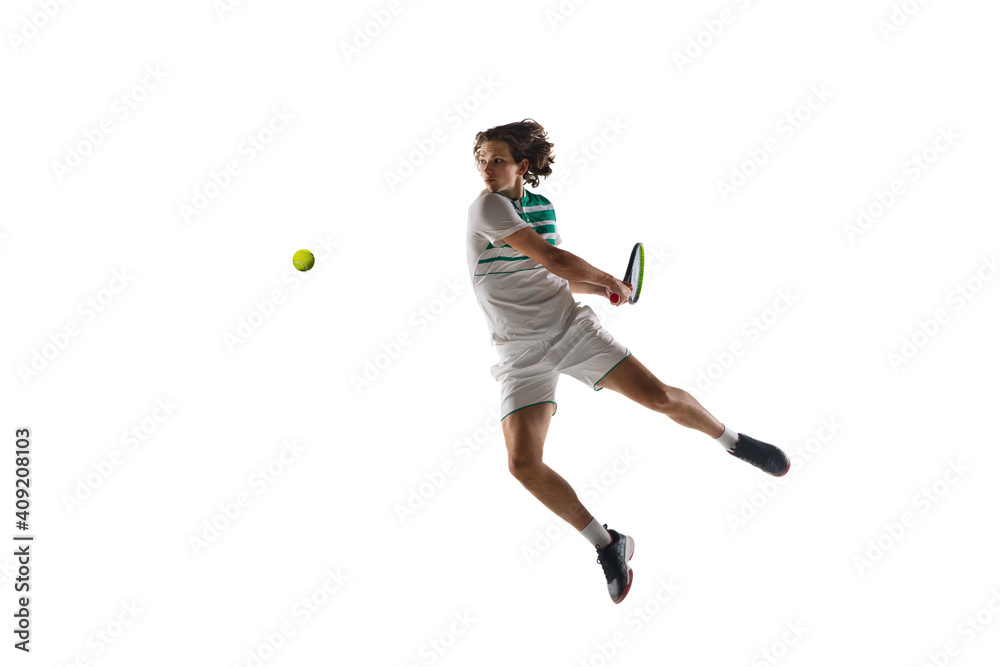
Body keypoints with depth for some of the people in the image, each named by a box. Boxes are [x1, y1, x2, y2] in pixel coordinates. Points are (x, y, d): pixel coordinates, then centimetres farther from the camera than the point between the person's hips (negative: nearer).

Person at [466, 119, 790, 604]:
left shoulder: (542, 207, 8)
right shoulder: (487, 206, -11)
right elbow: (553, 259, -16)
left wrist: (600, 288, 1)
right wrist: (613, 282, -3)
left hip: (570, 325, 4)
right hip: (520, 351, -4)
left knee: (659, 396, -7)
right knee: (524, 464, -17)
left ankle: (733, 440, 23)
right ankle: (605, 543, 2)